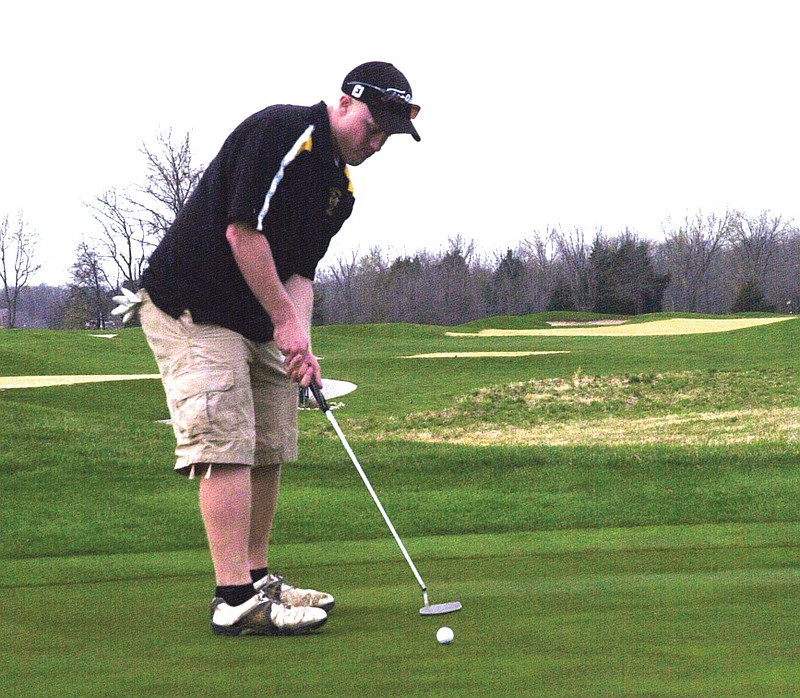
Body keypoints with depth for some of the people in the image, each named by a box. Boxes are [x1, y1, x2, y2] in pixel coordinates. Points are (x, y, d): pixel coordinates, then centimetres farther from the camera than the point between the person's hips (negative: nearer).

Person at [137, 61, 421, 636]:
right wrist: (286, 322, -16)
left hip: (259, 324, 10)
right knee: (228, 445, -15)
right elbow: (242, 231, -22)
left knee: (270, 449, 10)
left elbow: (300, 272, 9)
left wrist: (300, 337, -10)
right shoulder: (281, 131, -17)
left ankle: (256, 577, 21)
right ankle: (236, 599, -17)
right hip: (190, 309, -10)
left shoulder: (341, 189, 11)